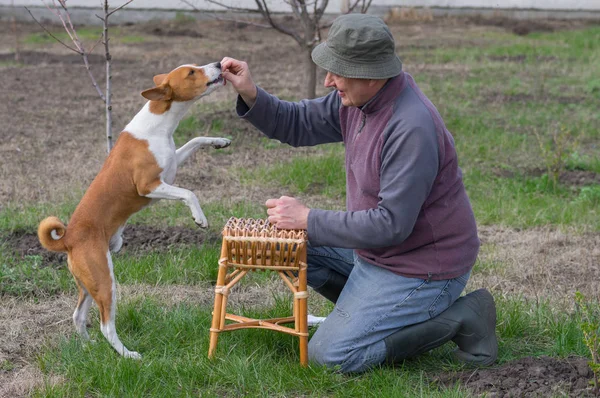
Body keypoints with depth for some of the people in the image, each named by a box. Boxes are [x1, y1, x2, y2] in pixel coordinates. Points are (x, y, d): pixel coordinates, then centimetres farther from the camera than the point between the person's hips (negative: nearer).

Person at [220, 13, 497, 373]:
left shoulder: (412, 129, -31)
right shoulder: (361, 98, -3)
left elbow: (392, 225, -29)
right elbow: (298, 124, 6)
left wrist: (309, 219, -22)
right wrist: (250, 95, -12)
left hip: (421, 270, -9)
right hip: (381, 251, 9)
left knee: (330, 355, -13)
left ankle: (461, 318, -5)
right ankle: (379, 310, 14)